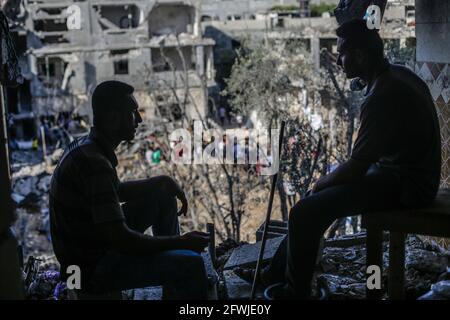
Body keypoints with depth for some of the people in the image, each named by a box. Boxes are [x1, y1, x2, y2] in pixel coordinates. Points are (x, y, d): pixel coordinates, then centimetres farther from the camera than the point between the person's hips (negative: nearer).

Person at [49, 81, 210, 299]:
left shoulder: (86, 146, 3)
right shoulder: (95, 163, -28)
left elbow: (116, 190, 21)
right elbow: (122, 240, -30)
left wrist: (163, 182, 8)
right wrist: (182, 242, -19)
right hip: (91, 268, -10)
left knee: (163, 195, 15)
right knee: (191, 263, -21)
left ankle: (173, 288, 24)